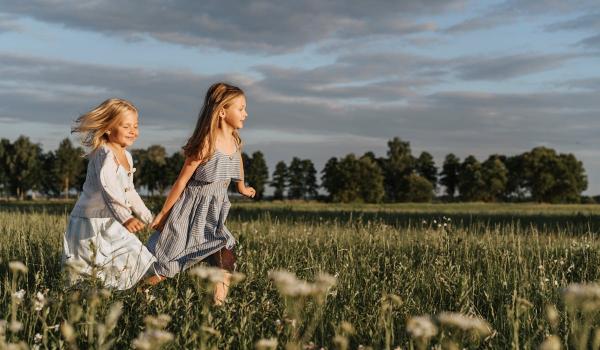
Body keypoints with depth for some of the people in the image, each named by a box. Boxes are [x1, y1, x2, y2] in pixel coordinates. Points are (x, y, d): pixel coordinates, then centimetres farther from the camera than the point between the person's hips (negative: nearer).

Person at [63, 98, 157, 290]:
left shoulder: (126, 157, 12)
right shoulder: (105, 155, -18)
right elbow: (108, 189, -33)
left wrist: (147, 217, 31)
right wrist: (125, 217, -46)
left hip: (110, 224, 9)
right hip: (91, 224, -9)